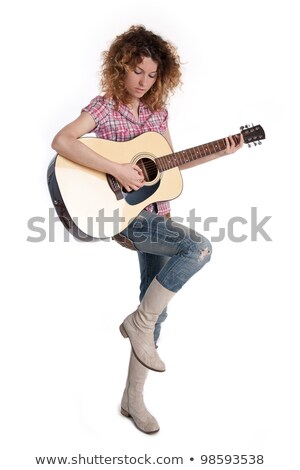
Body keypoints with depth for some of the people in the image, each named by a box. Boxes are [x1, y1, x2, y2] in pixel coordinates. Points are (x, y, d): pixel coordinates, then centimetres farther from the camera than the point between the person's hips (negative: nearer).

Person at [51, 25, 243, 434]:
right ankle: (140, 322, -7)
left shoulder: (156, 110, 10)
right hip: (125, 215, -7)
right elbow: (61, 142, -23)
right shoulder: (105, 107, -7)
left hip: (155, 213, 7)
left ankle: (133, 397, 23)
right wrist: (117, 169, -29)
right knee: (199, 247, -27)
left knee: (157, 307, 8)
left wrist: (220, 153, 9)